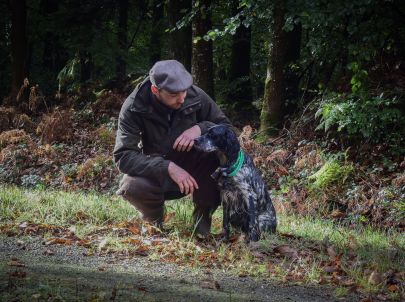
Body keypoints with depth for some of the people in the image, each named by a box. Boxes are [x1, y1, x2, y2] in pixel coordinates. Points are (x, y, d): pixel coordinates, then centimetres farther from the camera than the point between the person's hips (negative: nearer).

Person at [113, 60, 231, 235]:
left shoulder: (196, 96, -18)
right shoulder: (134, 107, -23)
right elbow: (122, 156, -29)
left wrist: (201, 129, -30)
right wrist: (167, 167, -41)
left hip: (195, 170, 2)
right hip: (157, 173, -2)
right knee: (131, 187, -35)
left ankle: (203, 213, -5)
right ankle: (154, 218, 2)